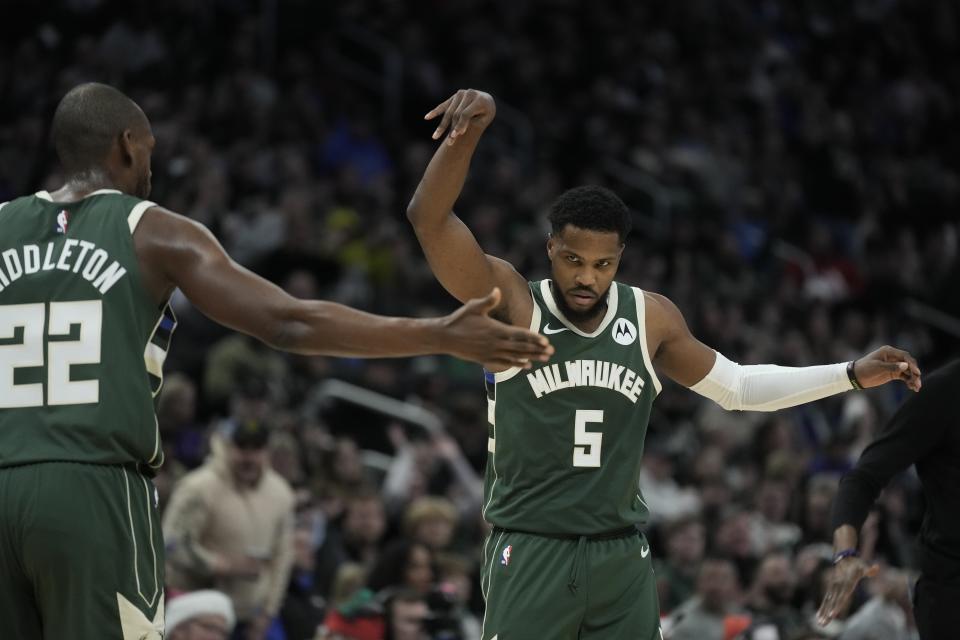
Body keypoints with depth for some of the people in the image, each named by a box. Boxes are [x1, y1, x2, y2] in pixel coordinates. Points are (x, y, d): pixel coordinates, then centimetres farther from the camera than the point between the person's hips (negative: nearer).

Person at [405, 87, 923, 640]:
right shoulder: (511, 303, -7)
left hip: (621, 557, 4)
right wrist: (471, 130, -35)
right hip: (530, 552, -4)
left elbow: (734, 386, 19)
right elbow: (429, 218, -19)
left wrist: (853, 375, 13)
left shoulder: (651, 319, 6)